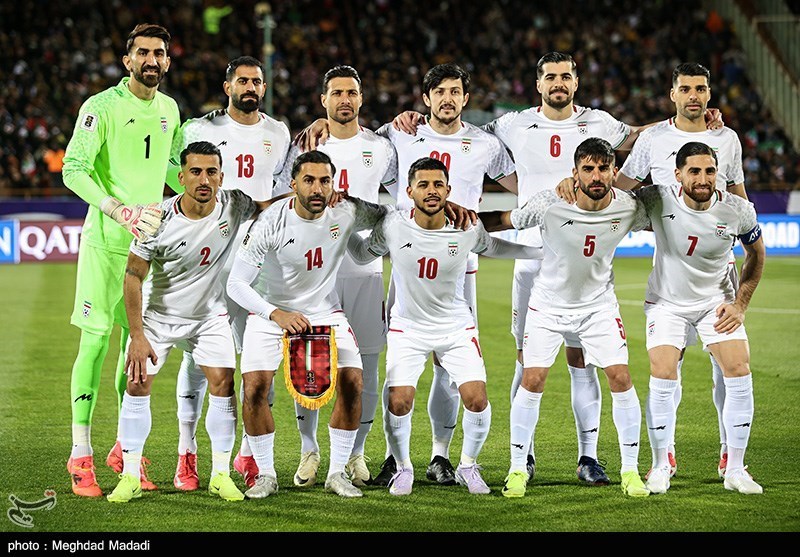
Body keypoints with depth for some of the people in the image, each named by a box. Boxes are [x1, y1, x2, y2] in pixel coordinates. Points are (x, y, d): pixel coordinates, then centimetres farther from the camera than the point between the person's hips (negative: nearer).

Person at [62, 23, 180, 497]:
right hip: (106, 240, -6)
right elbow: (74, 171, -14)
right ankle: (81, 454, -2)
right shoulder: (102, 107, -9)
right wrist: (120, 212, -24)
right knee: (96, 340, -6)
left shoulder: (169, 109, 11)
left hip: (151, 240, 6)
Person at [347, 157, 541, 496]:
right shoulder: (393, 226, -15)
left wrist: (549, 251, 8)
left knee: (477, 399, -12)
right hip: (407, 327, -1)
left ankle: (468, 467, 14)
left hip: (456, 327, 1)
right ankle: (403, 468, 12)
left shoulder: (467, 230, -13)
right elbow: (363, 255, 4)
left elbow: (492, 248, 9)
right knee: (399, 403, -16)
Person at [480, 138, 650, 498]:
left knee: (620, 377, -9)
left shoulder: (627, 207, -16)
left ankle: (630, 470, 3)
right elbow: (502, 221, -9)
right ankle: (517, 468, 7)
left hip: (599, 303, 2)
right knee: (533, 380, -9)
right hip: (549, 303, -1)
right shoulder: (549, 205, -24)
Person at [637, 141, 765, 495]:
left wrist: (740, 304, -1)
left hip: (717, 301, 1)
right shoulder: (658, 200, -22)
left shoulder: (737, 210, -16)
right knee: (663, 377, -15)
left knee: (739, 373, -12)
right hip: (667, 302, -1)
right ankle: (660, 468, 2)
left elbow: (756, 253, 3)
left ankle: (735, 470, 0)